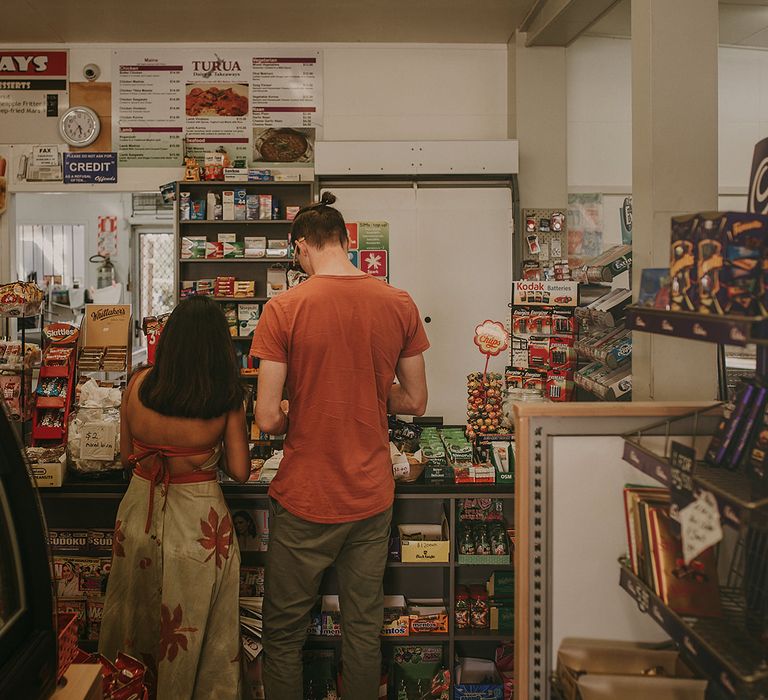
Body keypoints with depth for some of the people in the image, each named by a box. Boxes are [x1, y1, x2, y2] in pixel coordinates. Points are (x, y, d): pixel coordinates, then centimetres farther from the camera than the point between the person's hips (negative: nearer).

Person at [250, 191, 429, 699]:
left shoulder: (283, 309, -13)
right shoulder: (400, 305, -3)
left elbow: (267, 419, -13)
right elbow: (416, 402, 4)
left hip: (304, 500, -3)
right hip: (372, 497, 4)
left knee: (284, 634, 15)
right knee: (365, 630, 18)